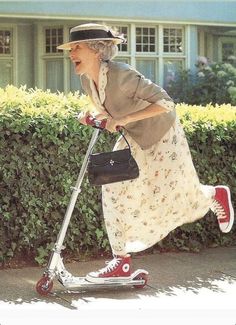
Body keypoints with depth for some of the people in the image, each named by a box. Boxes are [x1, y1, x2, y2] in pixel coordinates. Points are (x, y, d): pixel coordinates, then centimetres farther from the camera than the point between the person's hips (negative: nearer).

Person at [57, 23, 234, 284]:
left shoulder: (121, 74, -34)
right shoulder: (86, 79, -10)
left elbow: (165, 102, -32)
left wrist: (123, 120, -36)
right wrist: (93, 117, -14)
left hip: (162, 135, -7)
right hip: (134, 138, 7)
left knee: (173, 195, 5)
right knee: (115, 189, -5)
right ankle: (122, 262, 1)